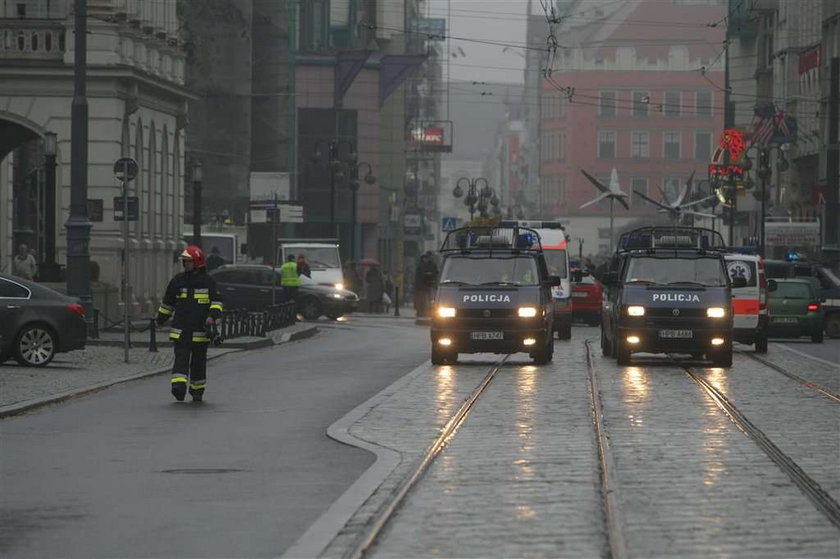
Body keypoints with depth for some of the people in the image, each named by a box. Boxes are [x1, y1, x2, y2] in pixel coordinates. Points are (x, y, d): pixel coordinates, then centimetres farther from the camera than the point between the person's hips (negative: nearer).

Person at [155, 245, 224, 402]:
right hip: (180, 329, 1)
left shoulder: (208, 281, 2)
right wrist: (161, 319, 26)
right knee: (181, 358, -13)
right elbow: (168, 302, 21)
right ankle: (179, 385, -24)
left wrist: (212, 316, -17)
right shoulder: (177, 280, 9)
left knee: (199, 361, 7)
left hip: (201, 331, -1)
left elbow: (217, 302, 1)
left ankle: (197, 391, 18)